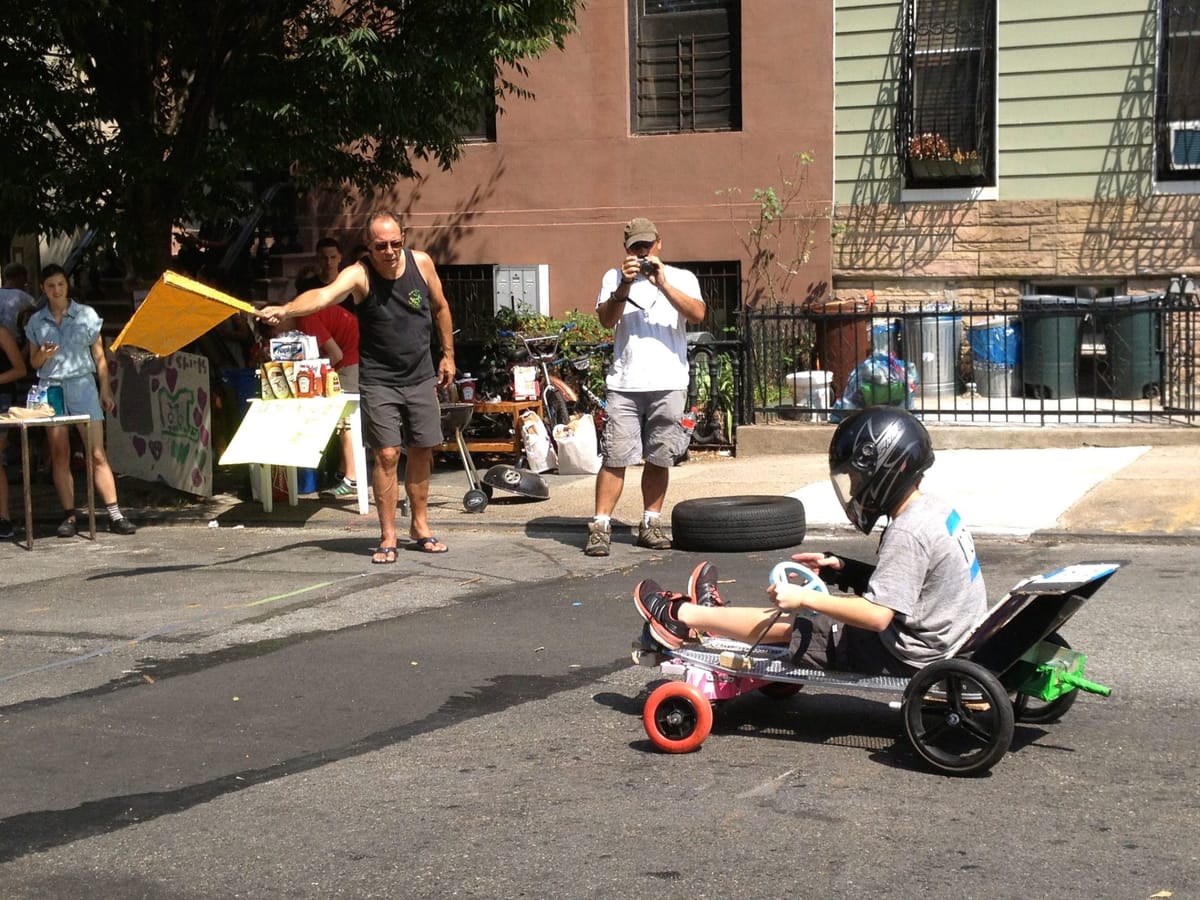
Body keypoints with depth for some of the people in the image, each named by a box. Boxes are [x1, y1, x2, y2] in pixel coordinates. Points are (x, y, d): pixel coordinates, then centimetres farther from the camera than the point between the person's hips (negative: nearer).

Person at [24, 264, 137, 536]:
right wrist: (42, 355, -9)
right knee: (59, 457, 2)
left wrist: (105, 390, 3)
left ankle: (115, 514, -9)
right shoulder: (36, 321, 8)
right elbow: (33, 363, 14)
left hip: (82, 386, -2)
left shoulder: (86, 314, 3)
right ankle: (69, 516, 6)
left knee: (97, 454, -8)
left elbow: (99, 356, 7)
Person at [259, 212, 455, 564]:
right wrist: (286, 310, -57)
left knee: (421, 453, 10)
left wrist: (448, 354, 14)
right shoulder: (359, 275, -18)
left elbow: (440, 307, 11)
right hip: (378, 381, -4)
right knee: (386, 455, -8)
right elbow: (324, 295, -38)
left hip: (421, 377, 4)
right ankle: (388, 537, 2)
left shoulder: (421, 263, -6)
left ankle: (420, 527, 26)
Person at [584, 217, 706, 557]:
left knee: (659, 459, 5)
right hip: (624, 385, 0)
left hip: (669, 384, 1)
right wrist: (625, 286, -17)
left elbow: (697, 314, -9)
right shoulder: (614, 278, 12)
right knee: (615, 457, -5)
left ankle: (650, 524, 15)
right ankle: (600, 526, -4)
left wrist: (662, 284, -17)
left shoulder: (681, 277, 10)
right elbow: (606, 319, -3)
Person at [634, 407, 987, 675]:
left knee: (793, 628, 2)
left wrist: (805, 598, -20)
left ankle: (681, 616, 17)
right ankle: (713, 614, 32)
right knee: (812, 619, 18)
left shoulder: (907, 533, -24)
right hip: (945, 638, 9)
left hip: (909, 659, -9)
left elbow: (877, 615, -27)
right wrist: (839, 569, 11)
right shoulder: (933, 508, 6)